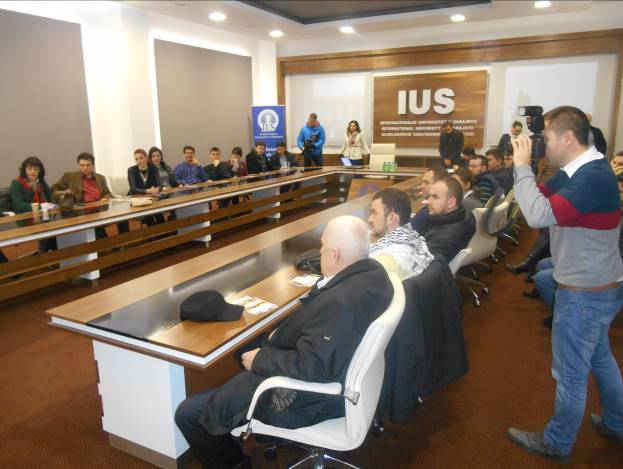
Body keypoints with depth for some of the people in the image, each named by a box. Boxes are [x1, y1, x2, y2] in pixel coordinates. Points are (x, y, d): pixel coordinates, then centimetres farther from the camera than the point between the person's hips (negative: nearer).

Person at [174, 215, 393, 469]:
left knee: (187, 413, -2)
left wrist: (260, 359, -18)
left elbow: (311, 367, -32)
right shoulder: (372, 269, -6)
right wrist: (285, 332, 1)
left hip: (306, 400, -10)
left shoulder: (340, 303, -36)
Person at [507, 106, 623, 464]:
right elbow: (545, 197, 8)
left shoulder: (593, 177, -27)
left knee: (571, 372, 7)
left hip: (586, 293, -10)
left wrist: (523, 165, -26)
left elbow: (539, 215, -37)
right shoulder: (581, 170, 4)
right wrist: (524, 166, -6)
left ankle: (557, 443, 26)